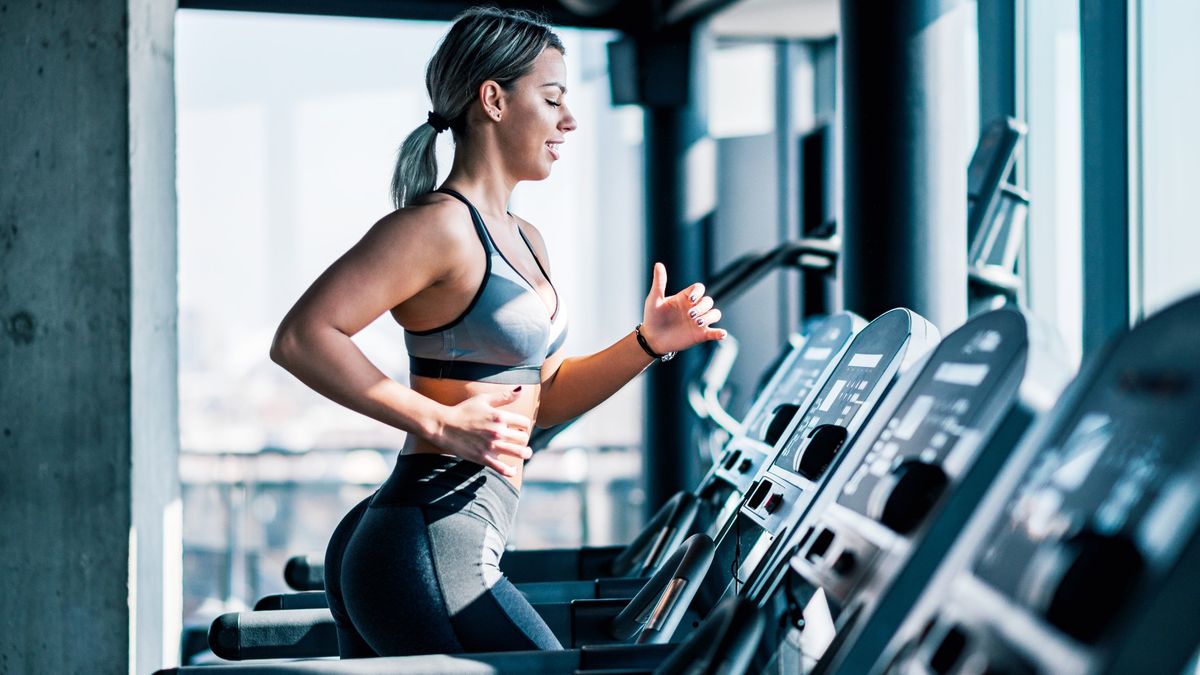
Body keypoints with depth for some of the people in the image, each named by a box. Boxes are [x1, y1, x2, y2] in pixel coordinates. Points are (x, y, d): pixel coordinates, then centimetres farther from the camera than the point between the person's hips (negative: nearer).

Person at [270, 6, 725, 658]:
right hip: (428, 556, -10)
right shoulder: (440, 224, -12)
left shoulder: (524, 242, 18)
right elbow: (301, 337, -21)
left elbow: (543, 398, 25)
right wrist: (440, 422, -23)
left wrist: (648, 342, 11)